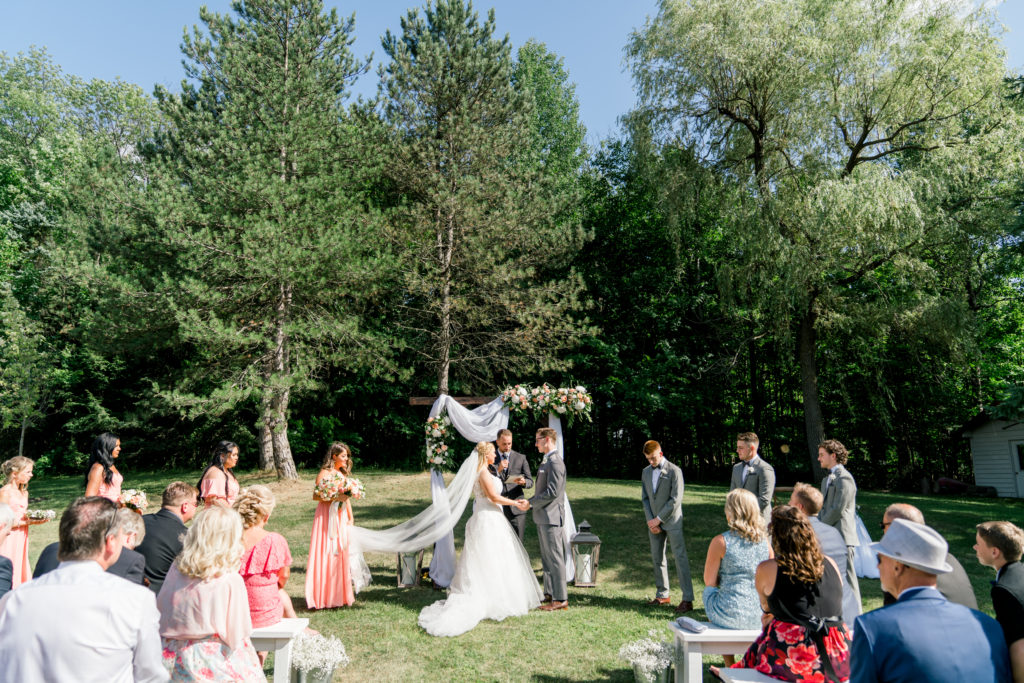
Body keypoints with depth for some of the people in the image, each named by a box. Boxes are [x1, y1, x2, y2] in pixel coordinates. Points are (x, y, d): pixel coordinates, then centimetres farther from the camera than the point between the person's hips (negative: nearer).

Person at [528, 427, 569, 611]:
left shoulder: (555, 462, -18)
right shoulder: (547, 461, 14)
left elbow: (552, 492, -22)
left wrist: (530, 502, -15)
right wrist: (532, 501, 9)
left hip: (551, 516, -10)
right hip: (543, 516, 10)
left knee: (555, 558, -3)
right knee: (546, 558, 17)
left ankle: (561, 599, 4)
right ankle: (549, 594, 27)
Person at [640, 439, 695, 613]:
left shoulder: (674, 471, -8)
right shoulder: (646, 472, 11)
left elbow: (676, 499, -13)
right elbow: (645, 498, 11)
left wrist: (658, 519, -13)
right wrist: (650, 520, -2)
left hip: (672, 521, -6)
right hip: (654, 522, 6)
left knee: (680, 558, -6)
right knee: (657, 558, 10)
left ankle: (687, 599, -3)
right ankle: (662, 595, 21)